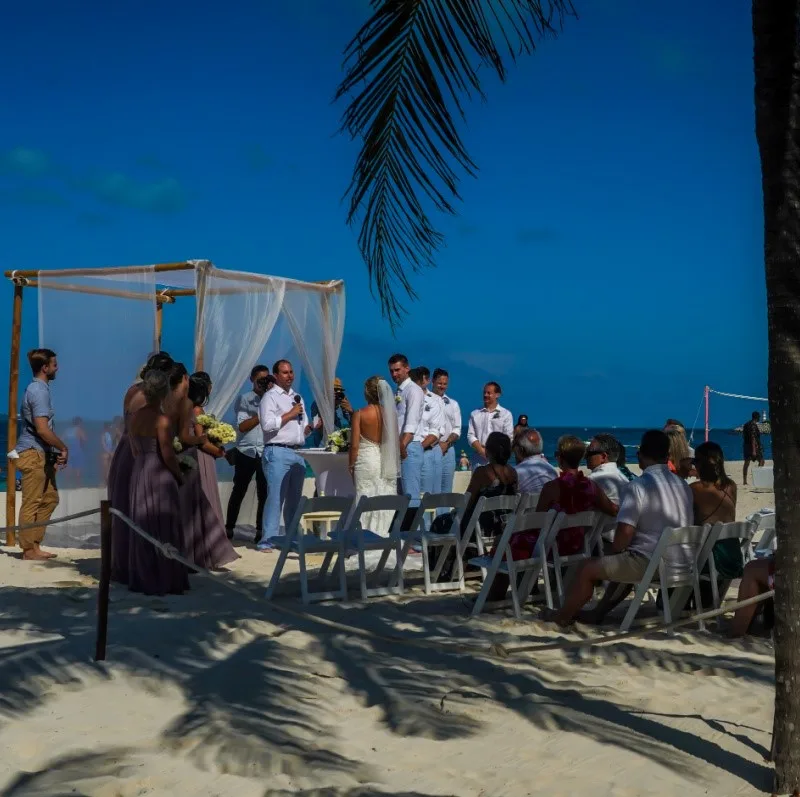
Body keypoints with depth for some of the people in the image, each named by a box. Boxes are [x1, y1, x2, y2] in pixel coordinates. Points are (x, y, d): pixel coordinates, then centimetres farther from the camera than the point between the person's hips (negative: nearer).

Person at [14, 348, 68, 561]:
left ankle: (34, 544, 18)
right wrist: (63, 448, -12)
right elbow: (42, 428, -23)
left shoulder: (38, 388, 16)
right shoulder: (39, 390, -15)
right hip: (33, 454, -10)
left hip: (41, 454, 10)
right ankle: (29, 549, 2)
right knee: (31, 503, -4)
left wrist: (55, 452, 18)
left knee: (49, 498, 14)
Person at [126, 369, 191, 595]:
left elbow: (134, 450, 11)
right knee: (164, 530, 2)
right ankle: (165, 582, 6)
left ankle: (142, 581, 17)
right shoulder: (162, 420, -16)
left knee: (142, 528, 12)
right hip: (159, 476, -7)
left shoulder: (134, 417, 5)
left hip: (139, 474, 7)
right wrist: (179, 476, -2)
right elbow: (168, 455, -17)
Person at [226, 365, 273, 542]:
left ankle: (260, 531, 9)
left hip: (266, 453, 1)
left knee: (264, 494, 2)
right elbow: (243, 426, -6)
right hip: (246, 452, -1)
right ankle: (229, 529, 17)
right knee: (239, 491, 7)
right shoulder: (244, 399, 3)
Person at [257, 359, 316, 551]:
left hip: (298, 453, 7)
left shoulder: (298, 398, 21)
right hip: (278, 452, -7)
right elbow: (267, 424, -16)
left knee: (294, 498, 9)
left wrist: (308, 429, 3)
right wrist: (290, 414, -11)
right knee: (276, 497, -10)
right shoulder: (270, 397, -2)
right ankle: (268, 540, -7)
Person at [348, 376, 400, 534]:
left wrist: (351, 465, 4)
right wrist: (394, 464, 17)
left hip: (366, 460, -3)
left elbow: (354, 445, -8)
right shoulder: (390, 413, 0)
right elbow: (395, 441, 5)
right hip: (387, 463, 3)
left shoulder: (360, 414, -8)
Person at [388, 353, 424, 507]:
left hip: (409, 447, -8)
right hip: (399, 447, 9)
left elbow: (411, 424, -18)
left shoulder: (413, 390, -6)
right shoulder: (397, 393, 18)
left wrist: (403, 446, -27)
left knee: (411, 494, -10)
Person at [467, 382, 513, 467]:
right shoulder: (475, 414, 14)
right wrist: (482, 450, -8)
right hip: (480, 458, 2)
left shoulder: (506, 414, 8)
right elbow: (471, 435, 7)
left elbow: (508, 438, 2)